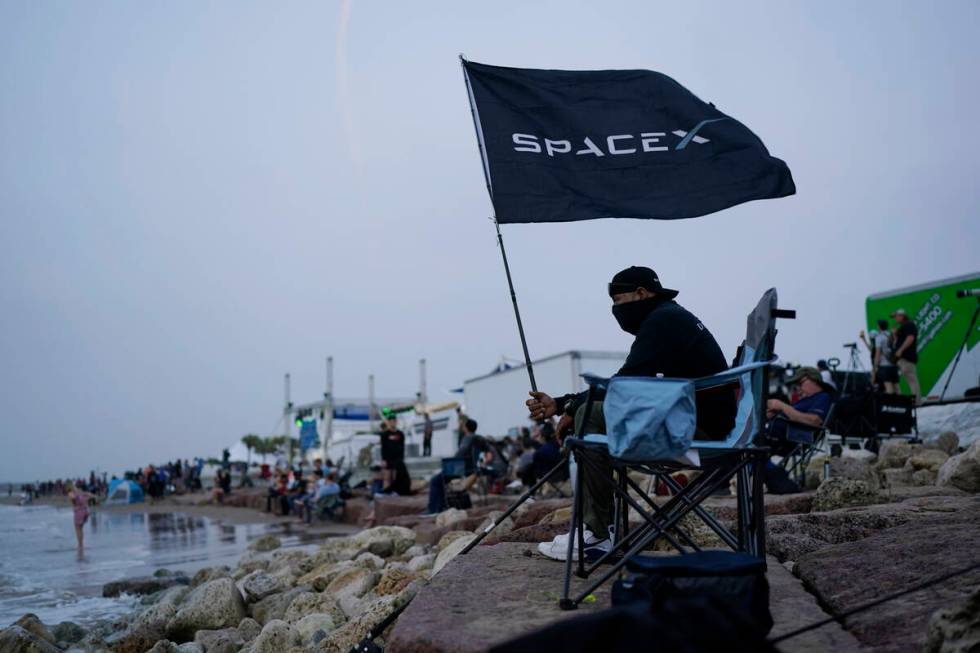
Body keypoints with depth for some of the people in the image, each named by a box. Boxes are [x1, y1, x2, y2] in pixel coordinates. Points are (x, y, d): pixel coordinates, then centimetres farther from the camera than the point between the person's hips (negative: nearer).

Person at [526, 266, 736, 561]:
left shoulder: (663, 320, -10)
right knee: (600, 409, 15)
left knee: (591, 416, -16)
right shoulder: (669, 317, 21)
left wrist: (572, 409, -3)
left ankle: (596, 535, -13)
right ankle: (603, 528, 8)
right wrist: (558, 404, 14)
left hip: (699, 424, -10)